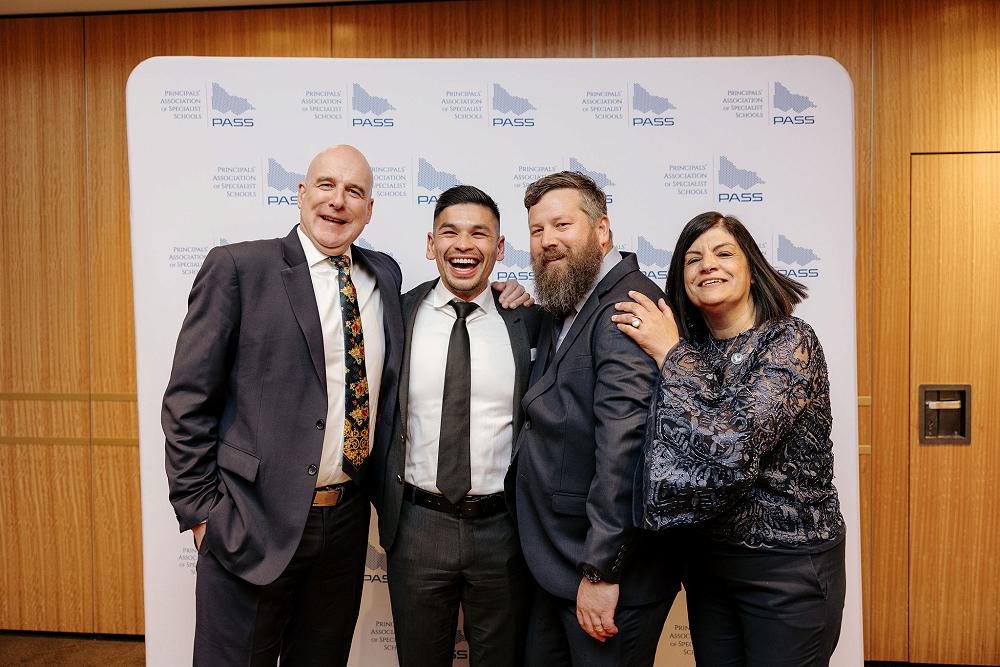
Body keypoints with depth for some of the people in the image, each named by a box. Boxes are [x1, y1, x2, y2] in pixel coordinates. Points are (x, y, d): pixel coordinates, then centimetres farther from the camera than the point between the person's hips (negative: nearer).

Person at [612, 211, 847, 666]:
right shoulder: (689, 347, 2)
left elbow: (735, 449, -28)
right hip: (708, 560, 6)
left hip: (788, 567, -5)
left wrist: (671, 355, -21)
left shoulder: (790, 341, -16)